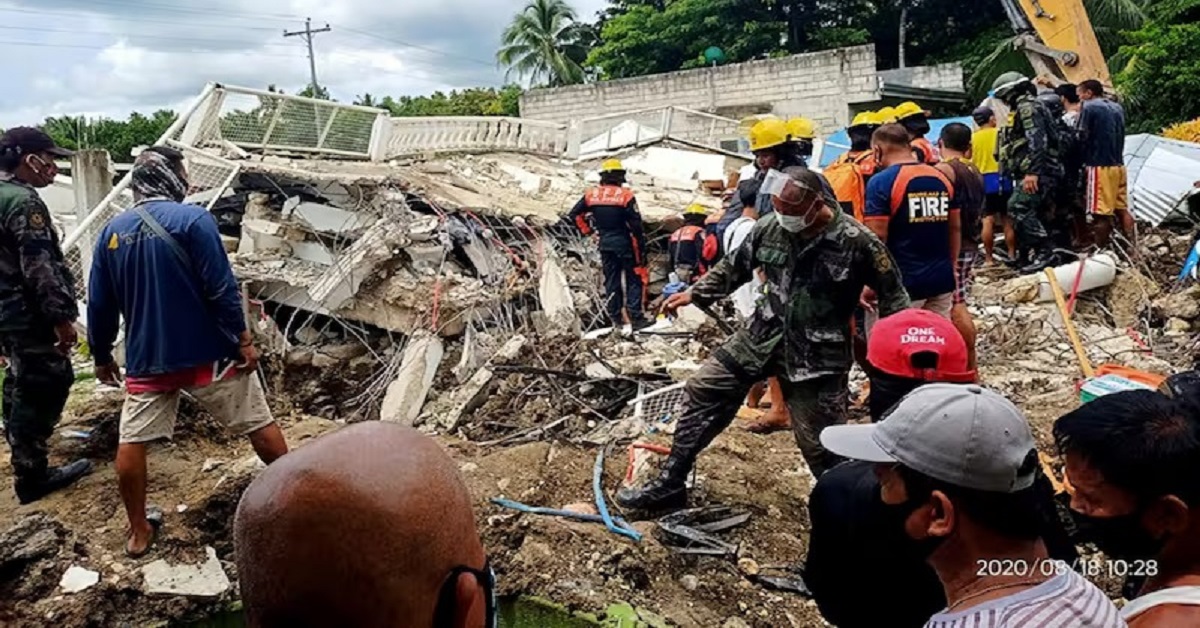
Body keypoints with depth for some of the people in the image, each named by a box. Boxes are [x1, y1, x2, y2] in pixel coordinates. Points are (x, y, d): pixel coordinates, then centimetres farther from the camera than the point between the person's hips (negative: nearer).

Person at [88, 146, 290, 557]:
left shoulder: (111, 232, 4)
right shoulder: (193, 219, -12)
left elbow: (99, 305, 9)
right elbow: (221, 288, -16)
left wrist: (102, 357, 20)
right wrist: (243, 339, -8)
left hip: (146, 359, 4)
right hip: (209, 353, -3)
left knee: (131, 441, 15)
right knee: (259, 425, 11)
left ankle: (139, 532, 22)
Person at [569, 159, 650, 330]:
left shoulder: (592, 194, 3)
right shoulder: (625, 195, -11)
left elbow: (575, 214, 6)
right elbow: (636, 224, -12)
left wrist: (586, 230, 14)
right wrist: (642, 248, -7)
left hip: (605, 244, 5)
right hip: (625, 244, -5)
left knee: (611, 281, 12)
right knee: (634, 280, 3)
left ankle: (615, 319, 15)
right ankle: (636, 318, -1)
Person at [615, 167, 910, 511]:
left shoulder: (857, 241, -17)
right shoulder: (770, 227, -4)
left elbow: (893, 295, -6)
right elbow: (736, 265, 13)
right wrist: (696, 293, 10)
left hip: (817, 354, -5)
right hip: (764, 335, 5)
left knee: (820, 443, 0)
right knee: (703, 390, 4)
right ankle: (670, 484, 16)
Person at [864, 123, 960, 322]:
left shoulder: (881, 182, -12)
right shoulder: (942, 178, 8)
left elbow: (877, 238, -15)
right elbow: (955, 228, 14)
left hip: (901, 283, -6)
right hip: (941, 279, 6)